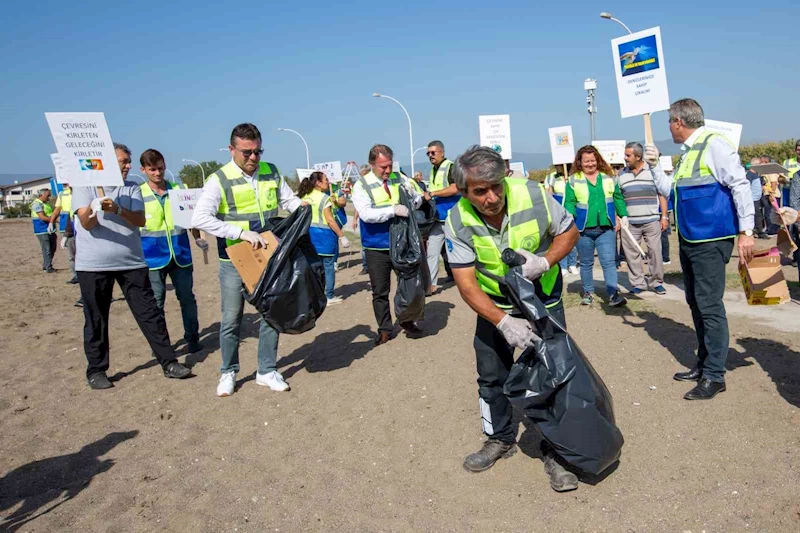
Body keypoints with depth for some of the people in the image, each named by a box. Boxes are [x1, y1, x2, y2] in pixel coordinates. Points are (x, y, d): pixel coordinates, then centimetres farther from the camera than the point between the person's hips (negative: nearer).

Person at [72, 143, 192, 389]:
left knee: (150, 313, 2)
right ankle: (96, 370, 19)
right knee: (95, 319, 6)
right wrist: (93, 208, -35)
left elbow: (140, 220, -7)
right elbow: (86, 223, -13)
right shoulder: (85, 186, -1)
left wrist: (118, 209, -26)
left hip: (132, 262, 3)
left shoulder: (132, 188, 7)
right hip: (93, 265, -2)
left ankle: (169, 362, 9)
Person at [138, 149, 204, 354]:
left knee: (187, 297, 8)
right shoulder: (138, 194, -1)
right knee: (156, 302, 6)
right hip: (153, 257, -1)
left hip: (181, 254, 1)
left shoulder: (180, 189, 4)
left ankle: (192, 338, 20)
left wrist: (198, 238, -3)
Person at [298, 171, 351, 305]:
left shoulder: (304, 197, 7)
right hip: (324, 233, -7)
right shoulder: (324, 197, -13)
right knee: (328, 265, 2)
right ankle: (329, 296, 6)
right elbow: (329, 220, -16)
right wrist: (342, 236, -12)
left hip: (310, 233, 7)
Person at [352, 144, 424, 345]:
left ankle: (407, 322, 30)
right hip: (377, 248, -3)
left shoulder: (400, 178, 2)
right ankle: (384, 329, 22)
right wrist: (393, 210, -30)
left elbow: (418, 199, 9)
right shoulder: (362, 185, -9)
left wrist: (411, 197, -14)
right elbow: (366, 214, -22)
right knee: (380, 291, 8)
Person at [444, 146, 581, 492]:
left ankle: (555, 451, 16)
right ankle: (500, 439, 34)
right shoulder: (458, 222, -23)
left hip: (543, 299, -1)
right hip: (494, 306, 2)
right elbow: (466, 284, -22)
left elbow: (569, 231, -7)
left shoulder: (533, 195, -24)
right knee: (491, 376, 11)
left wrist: (544, 261, -26)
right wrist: (503, 322, -34)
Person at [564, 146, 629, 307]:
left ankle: (613, 294, -4)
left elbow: (618, 198, 13)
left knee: (609, 262, -4)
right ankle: (588, 292, 25)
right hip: (583, 230, -1)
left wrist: (623, 216, 9)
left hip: (606, 229, 1)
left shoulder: (608, 177, 7)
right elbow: (569, 203, -4)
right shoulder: (573, 180, -1)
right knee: (586, 263, 12)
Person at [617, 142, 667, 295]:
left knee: (655, 252, 1)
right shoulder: (621, 174, 8)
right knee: (632, 254, 3)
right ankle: (638, 283, 14)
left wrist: (664, 216, 0)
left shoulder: (654, 170, 3)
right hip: (629, 223, 2)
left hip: (652, 221, -2)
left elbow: (662, 194, 5)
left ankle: (657, 282, 14)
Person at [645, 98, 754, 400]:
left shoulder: (713, 145, -12)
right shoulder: (687, 153, 14)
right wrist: (654, 166, 9)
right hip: (688, 239, 10)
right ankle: (704, 364, 27)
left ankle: (715, 376, 3)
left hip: (711, 240, -9)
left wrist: (746, 232, -19)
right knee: (695, 303, 15)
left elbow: (740, 185, -16)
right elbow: (670, 191, 22)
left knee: (709, 305, -6)